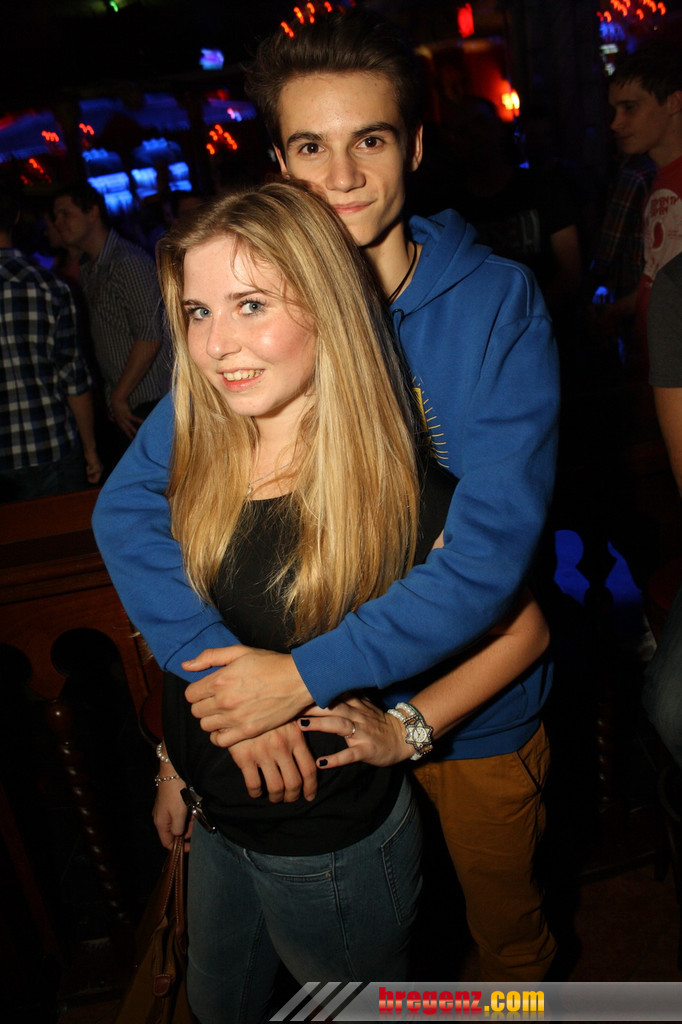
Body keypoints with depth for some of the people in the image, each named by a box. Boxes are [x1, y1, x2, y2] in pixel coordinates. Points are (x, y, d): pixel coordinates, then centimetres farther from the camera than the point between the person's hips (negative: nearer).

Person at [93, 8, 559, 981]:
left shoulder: (499, 301, -16)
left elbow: (496, 540, -25)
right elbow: (130, 504, -11)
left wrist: (309, 672, -27)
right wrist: (224, 668, -24)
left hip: (474, 710, -1)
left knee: (506, 927, 26)